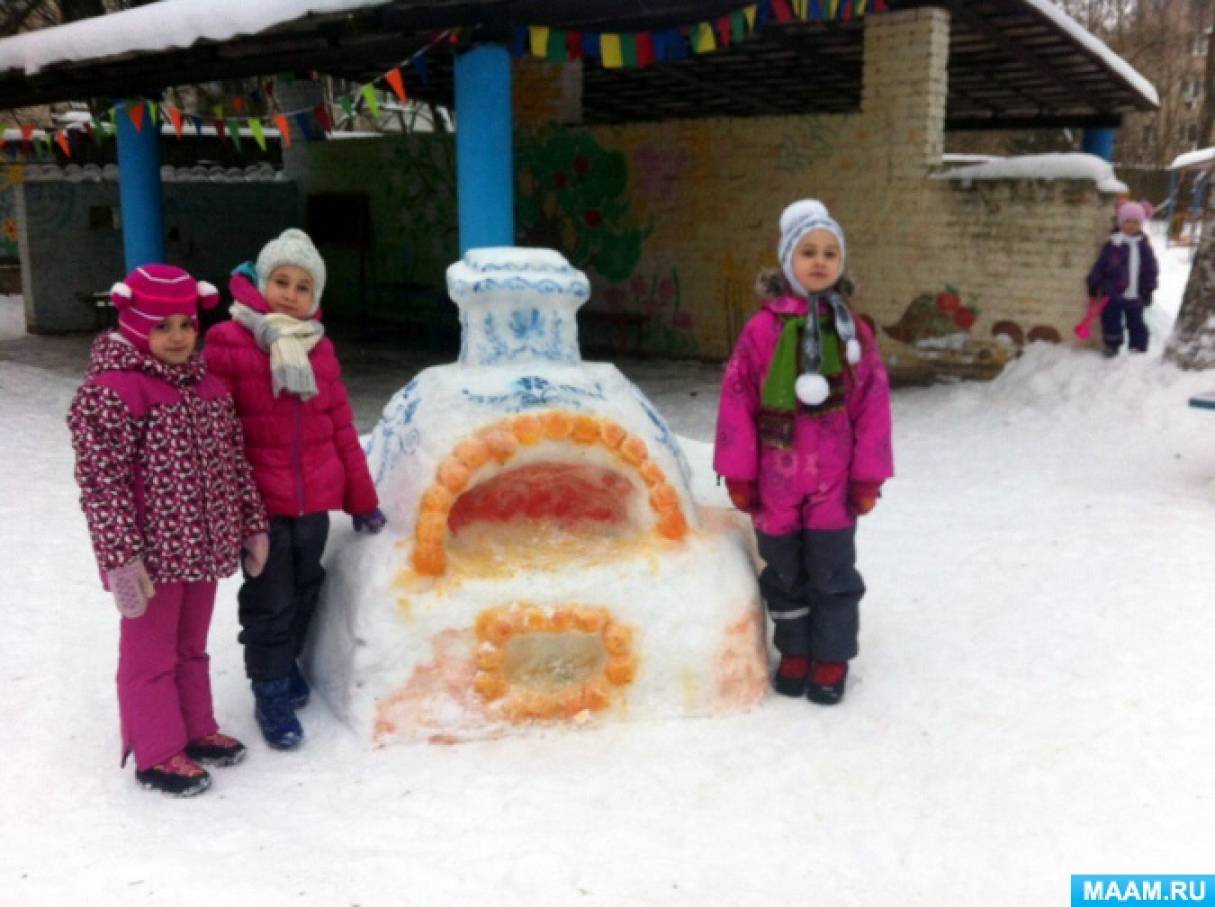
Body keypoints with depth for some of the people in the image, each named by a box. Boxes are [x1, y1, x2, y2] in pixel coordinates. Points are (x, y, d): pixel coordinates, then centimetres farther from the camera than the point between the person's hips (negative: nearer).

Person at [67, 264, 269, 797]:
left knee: (191, 646, 22)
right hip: (152, 553, -7)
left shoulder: (206, 384, 8)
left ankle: (196, 729, 38)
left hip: (203, 546, 7)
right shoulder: (109, 392, -16)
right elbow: (101, 482, -20)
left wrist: (252, 525, 14)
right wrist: (121, 557, -23)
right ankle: (157, 754, 22)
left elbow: (233, 461, 14)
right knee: (151, 653, 8)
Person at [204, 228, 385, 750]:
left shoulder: (318, 347, 7)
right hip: (260, 501, -5)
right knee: (270, 602, 4)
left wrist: (362, 499, 11)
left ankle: (285, 662, 41)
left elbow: (341, 427, 10)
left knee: (304, 593, 18)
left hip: (315, 500, 5)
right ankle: (271, 694, 21)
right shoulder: (229, 342, -9)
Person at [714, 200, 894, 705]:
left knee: (831, 574, 9)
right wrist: (739, 474, -4)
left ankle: (831, 661, 25)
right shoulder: (764, 328, -7)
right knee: (784, 573, 15)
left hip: (834, 481, 0)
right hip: (776, 479, 0)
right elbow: (738, 401, -5)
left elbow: (872, 404, -1)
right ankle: (794, 653, 34)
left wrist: (868, 477, -2)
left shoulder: (853, 330, -3)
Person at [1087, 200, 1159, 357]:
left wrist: (1149, 290, 3)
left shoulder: (1144, 245, 2)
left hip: (1135, 296, 2)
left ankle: (1139, 347, 22)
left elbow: (1150, 269, 6)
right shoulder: (1112, 244, -6)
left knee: (1136, 323, 11)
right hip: (1113, 293, -2)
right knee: (1111, 320, 5)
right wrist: (1093, 285, -5)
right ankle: (1111, 345, 19)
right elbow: (1100, 266, -4)